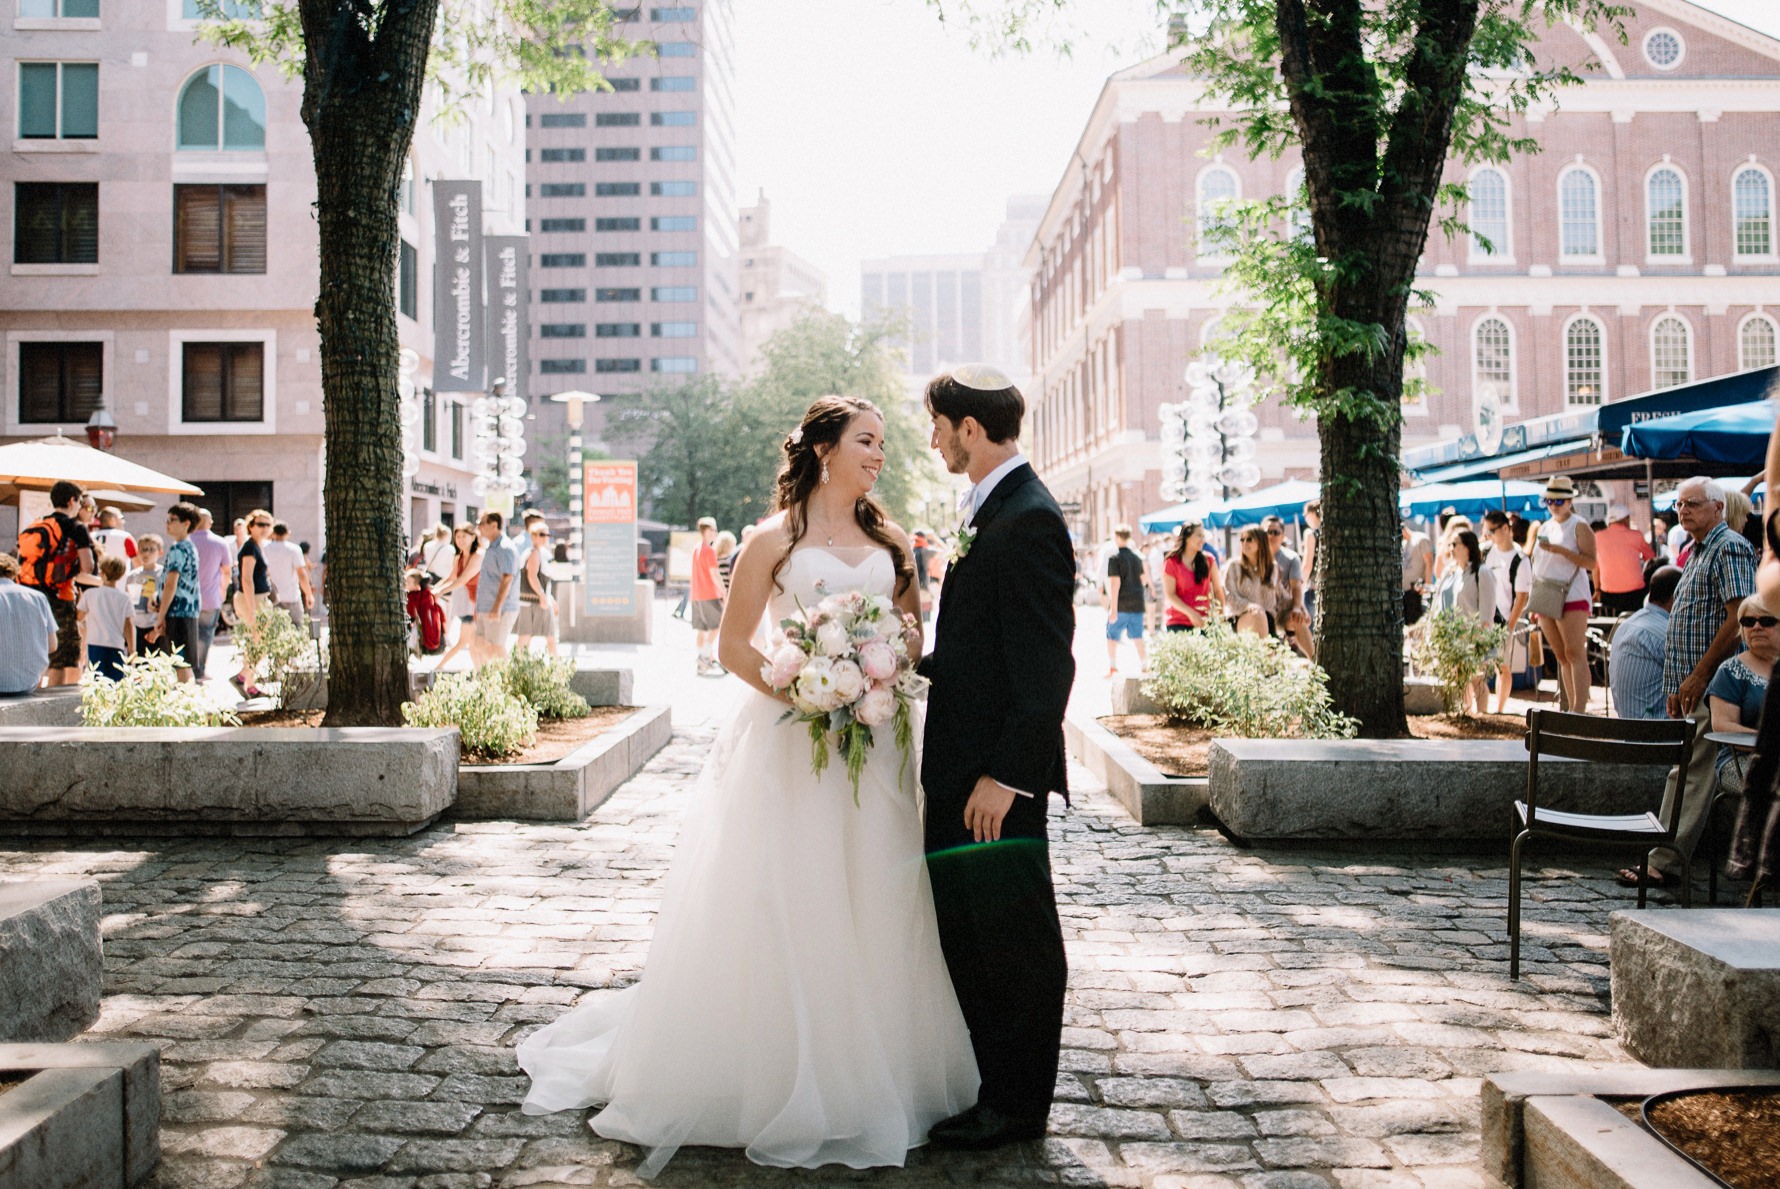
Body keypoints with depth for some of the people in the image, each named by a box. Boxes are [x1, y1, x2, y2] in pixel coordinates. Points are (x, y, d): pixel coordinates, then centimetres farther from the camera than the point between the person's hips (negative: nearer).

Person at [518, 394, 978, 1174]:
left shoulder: (890, 541, 11)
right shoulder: (776, 541, -2)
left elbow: (914, 629, 14)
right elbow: (733, 644, -3)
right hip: (788, 744, -4)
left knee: (873, 909, 8)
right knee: (779, 907, 1)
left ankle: (871, 1078, 22)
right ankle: (775, 1080, 16)